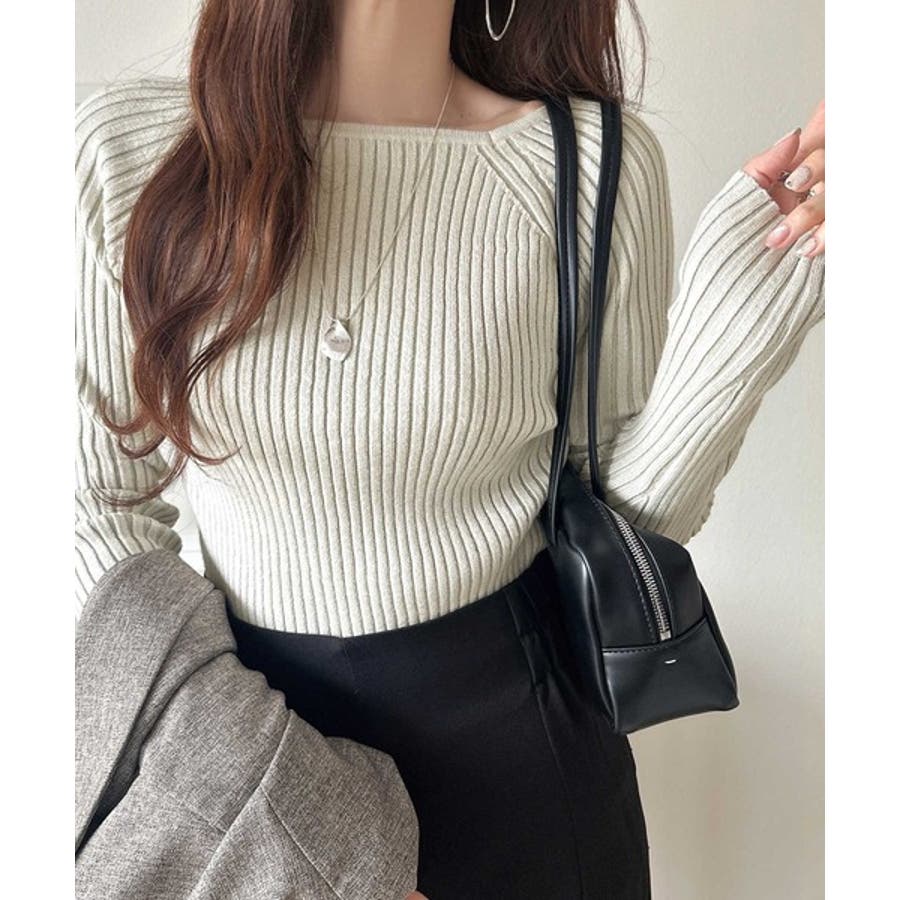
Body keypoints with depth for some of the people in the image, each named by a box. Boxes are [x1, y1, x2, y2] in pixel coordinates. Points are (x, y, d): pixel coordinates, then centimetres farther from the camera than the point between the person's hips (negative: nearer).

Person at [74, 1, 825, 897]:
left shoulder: (599, 160, -13)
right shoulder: (125, 146, -11)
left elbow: (628, 517, -6)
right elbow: (103, 507, -5)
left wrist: (749, 293, -20)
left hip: (515, 725, 0)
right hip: (257, 718, 1)